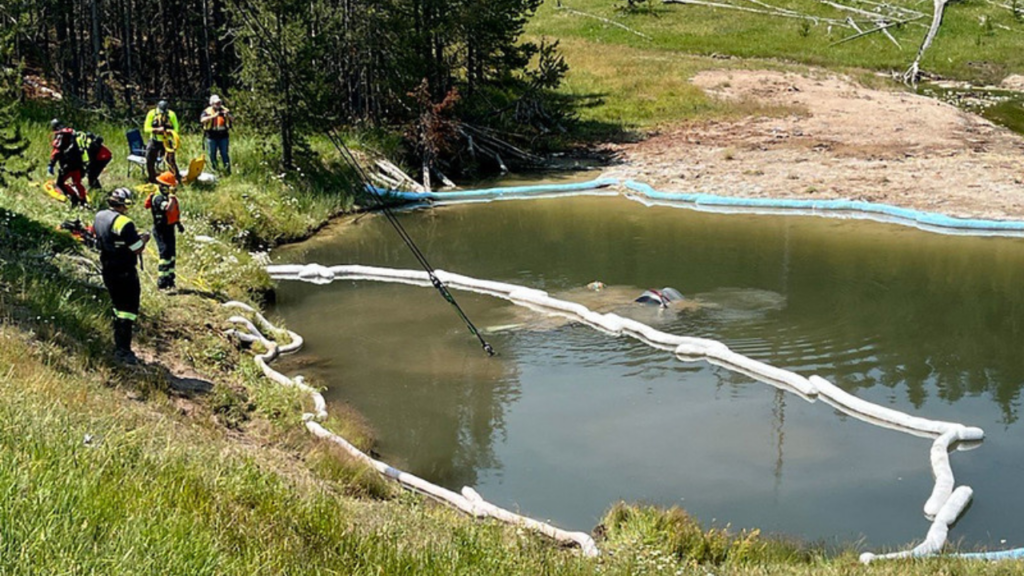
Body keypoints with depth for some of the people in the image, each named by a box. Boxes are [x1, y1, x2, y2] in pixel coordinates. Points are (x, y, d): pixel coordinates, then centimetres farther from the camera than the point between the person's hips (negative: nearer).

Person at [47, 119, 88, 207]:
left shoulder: (59, 136, -7)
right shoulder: (71, 133, 16)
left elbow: (56, 151, -16)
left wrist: (51, 165, -16)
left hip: (67, 164, -7)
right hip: (78, 162, 8)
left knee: (60, 183, -1)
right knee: (77, 183, 19)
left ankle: (74, 197, -13)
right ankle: (84, 201, 20)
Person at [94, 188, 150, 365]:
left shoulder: (99, 217, 4)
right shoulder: (124, 223, -22)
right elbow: (137, 249, -19)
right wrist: (144, 239, 1)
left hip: (108, 271, 8)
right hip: (125, 273, -8)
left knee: (119, 308, 19)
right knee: (129, 310, -1)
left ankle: (119, 347, 24)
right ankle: (123, 350, -4)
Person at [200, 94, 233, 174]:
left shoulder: (225, 110, 7)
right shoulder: (207, 111, -1)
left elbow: (233, 120, -1)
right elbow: (202, 120, -19)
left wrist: (228, 115, -22)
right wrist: (213, 116, -30)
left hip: (223, 136, 1)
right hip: (212, 137, -1)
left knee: (224, 154, 0)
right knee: (212, 155, 6)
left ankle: (228, 170, 4)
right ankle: (215, 170, 17)